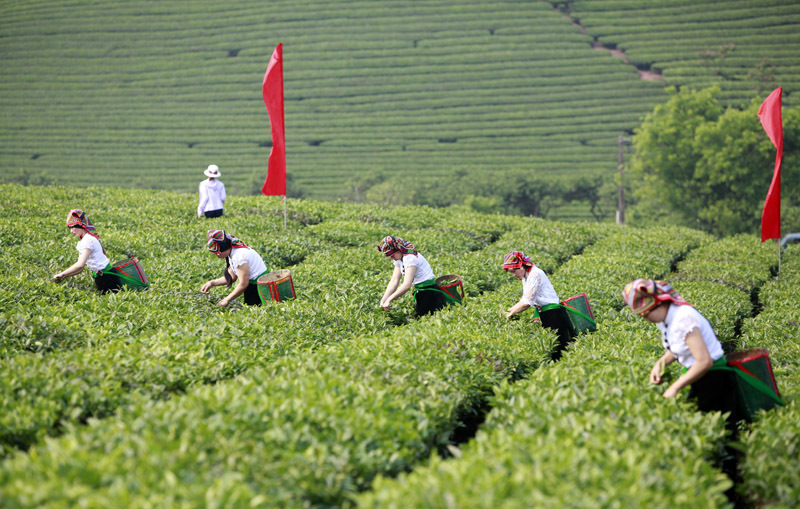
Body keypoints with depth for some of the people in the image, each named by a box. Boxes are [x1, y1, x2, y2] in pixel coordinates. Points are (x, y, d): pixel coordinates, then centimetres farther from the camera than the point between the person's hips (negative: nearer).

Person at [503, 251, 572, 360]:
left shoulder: (536, 274, -16)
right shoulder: (525, 277, 14)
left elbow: (527, 303, -18)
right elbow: (524, 300, 20)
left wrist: (511, 313, -7)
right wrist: (508, 310, 9)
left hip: (554, 315, -10)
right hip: (545, 316, 10)